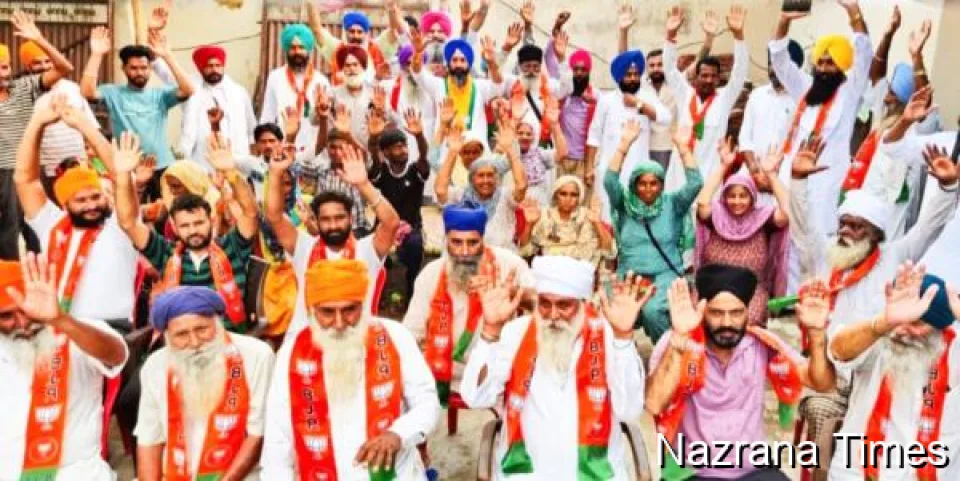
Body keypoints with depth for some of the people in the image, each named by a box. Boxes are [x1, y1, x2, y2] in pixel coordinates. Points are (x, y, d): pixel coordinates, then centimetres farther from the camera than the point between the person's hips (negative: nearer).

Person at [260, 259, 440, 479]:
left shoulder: (395, 338, -4)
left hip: (393, 474, -1)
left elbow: (427, 402, 0)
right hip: (321, 475, 2)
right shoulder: (292, 354, -2)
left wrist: (398, 434, -17)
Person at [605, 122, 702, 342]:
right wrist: (624, 145, -12)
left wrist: (683, 147, -10)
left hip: (665, 275, -1)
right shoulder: (625, 204, 10)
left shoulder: (672, 204, 9)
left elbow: (695, 183, -5)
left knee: (653, 311, -33)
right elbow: (610, 181, -5)